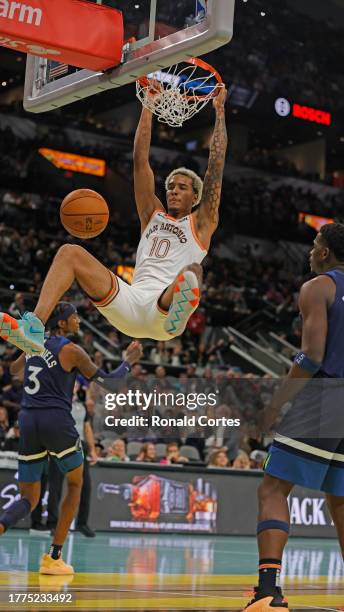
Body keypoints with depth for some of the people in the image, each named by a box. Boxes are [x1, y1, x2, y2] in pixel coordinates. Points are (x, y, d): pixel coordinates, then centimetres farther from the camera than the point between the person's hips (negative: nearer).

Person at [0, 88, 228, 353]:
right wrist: (148, 105, 20)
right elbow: (140, 160, 23)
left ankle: (178, 314, -72)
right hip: (130, 305, 4)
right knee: (70, 252, -9)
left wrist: (219, 111, 13)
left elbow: (216, 165, 12)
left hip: (162, 309, -4)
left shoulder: (200, 223, 17)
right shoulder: (153, 215, 28)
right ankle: (34, 327, -32)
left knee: (192, 270, -35)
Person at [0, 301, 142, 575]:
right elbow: (108, 382, 1)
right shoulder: (71, 350, -5)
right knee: (75, 484, 18)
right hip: (57, 421, -5)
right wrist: (129, 361, 16)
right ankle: (54, 558, 13)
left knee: (29, 498, 10)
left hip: (28, 419, 5)